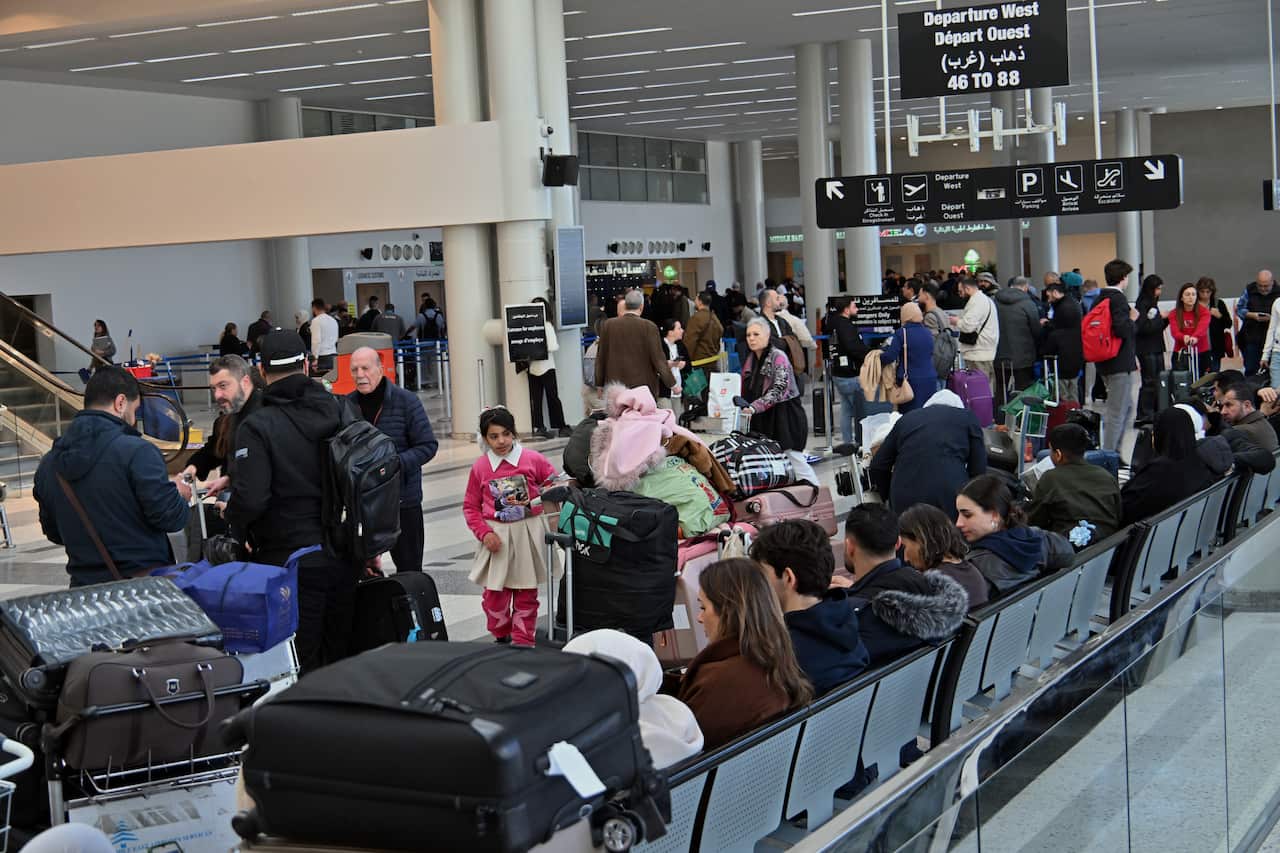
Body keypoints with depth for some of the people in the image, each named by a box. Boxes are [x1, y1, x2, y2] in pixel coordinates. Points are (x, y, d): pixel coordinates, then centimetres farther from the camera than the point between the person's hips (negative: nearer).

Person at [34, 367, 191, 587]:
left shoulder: (48, 464, 4)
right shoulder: (136, 451, -16)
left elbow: (53, 533, 13)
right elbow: (170, 518, -16)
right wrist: (180, 495, 5)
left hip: (84, 583, 5)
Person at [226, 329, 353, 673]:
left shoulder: (256, 426, -14)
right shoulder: (342, 410, 2)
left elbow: (250, 498, -22)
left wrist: (235, 522, 2)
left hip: (291, 561, -5)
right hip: (345, 556, 5)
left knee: (299, 666, 2)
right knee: (342, 658, 16)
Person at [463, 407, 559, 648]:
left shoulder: (532, 459, -4)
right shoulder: (480, 467, -1)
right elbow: (471, 506, 5)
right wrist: (484, 533, -8)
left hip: (528, 535, 0)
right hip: (497, 537, 0)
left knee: (526, 593, 7)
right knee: (494, 594, 1)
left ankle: (523, 642, 16)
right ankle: (501, 636, 24)